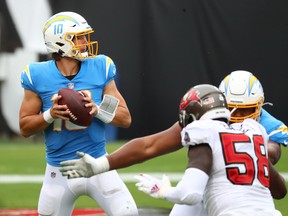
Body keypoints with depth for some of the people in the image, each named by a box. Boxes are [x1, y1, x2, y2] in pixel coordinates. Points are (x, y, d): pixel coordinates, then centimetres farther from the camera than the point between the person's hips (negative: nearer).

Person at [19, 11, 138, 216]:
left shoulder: (100, 68, -2)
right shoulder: (38, 76, -6)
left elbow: (125, 119, -1)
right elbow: (25, 128, 0)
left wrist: (97, 109, -19)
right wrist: (50, 115, -19)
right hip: (59, 171, 0)